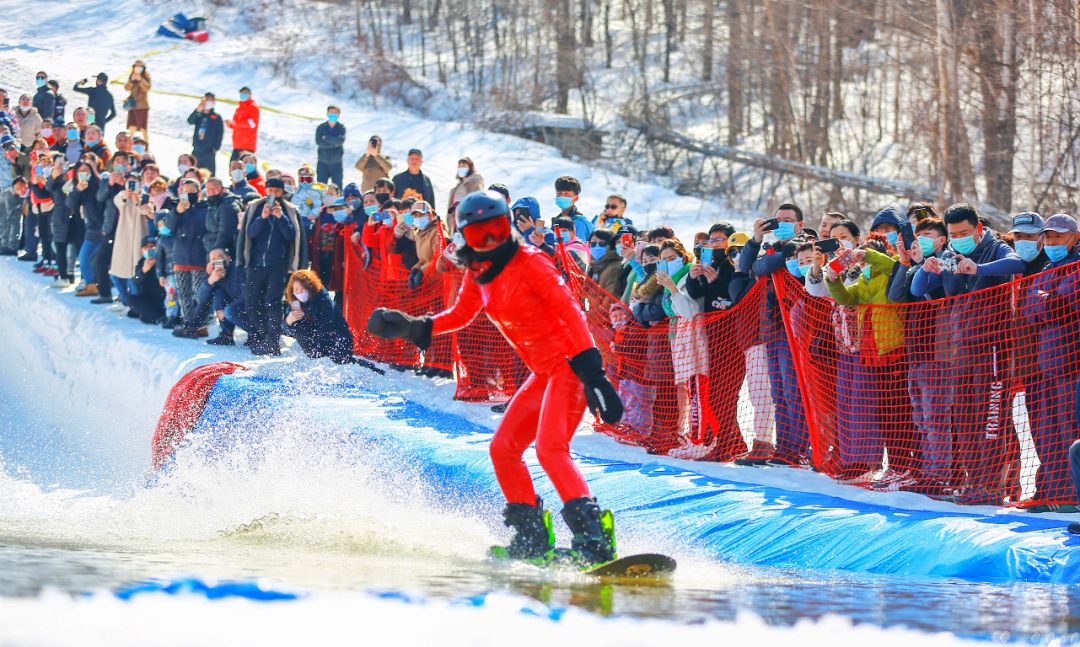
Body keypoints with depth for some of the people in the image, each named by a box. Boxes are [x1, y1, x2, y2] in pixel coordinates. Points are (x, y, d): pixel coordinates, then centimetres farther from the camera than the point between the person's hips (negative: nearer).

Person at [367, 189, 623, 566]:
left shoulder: (529, 263, -14)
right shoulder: (477, 275, 8)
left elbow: (570, 311, -19)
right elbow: (461, 315, 26)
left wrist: (591, 370, -26)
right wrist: (410, 328, 15)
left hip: (569, 364, -9)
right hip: (543, 375, 9)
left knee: (550, 448, -23)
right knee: (503, 449, 7)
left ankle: (593, 530, -28)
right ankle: (532, 537, 15)